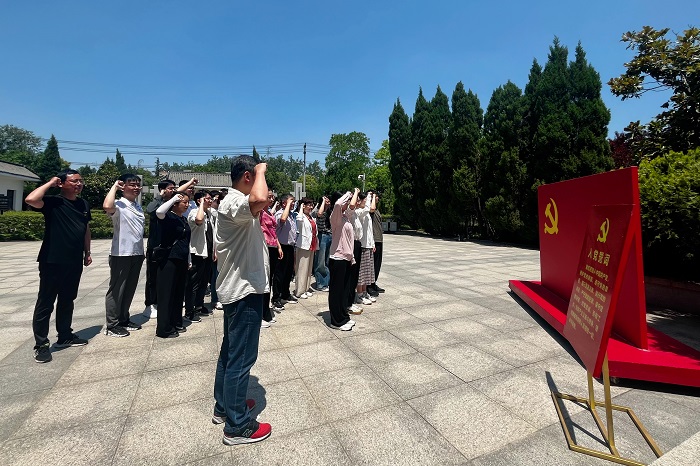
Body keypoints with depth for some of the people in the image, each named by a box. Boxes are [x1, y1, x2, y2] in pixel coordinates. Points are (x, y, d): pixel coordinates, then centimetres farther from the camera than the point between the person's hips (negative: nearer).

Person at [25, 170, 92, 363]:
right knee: (45, 303, 3)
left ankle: (65, 336, 28)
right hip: (52, 262, -6)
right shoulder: (53, 202, -9)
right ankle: (41, 345, 12)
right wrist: (50, 183, -16)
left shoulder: (83, 204, 10)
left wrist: (87, 252, 16)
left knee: (67, 301, 16)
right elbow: (31, 199, -31)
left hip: (74, 262, 6)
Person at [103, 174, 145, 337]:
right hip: (121, 254, -7)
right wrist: (114, 186, -19)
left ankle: (123, 320, 27)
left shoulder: (138, 206, 14)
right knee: (116, 290, 2)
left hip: (136, 254, 8)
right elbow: (107, 206, -35)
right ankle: (111, 325, 12)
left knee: (129, 289, 15)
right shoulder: (118, 205, -10)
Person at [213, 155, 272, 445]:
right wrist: (261, 171, -27)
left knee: (230, 352, 22)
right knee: (241, 358, 1)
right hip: (245, 290, -11)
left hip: (238, 288, 11)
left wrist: (259, 212, 10)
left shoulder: (236, 203, 14)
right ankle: (237, 426, 18)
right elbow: (259, 199, -43)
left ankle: (224, 406, 39)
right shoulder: (234, 201, -20)